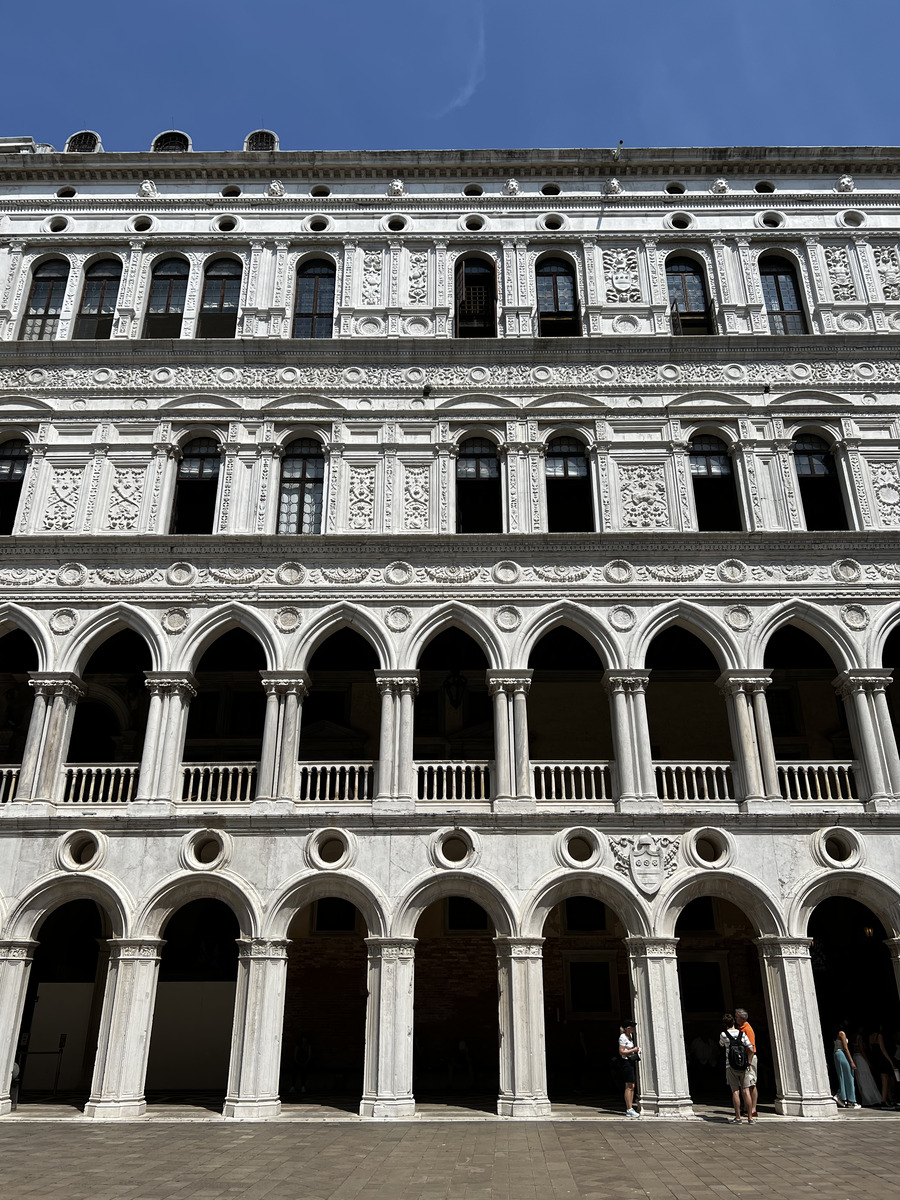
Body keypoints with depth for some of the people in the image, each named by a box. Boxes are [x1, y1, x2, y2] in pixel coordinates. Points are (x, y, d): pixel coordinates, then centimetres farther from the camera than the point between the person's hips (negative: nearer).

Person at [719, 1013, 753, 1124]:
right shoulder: (742, 1034, 2)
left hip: (731, 1066, -2)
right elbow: (751, 1049, -3)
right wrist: (748, 1063, 6)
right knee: (745, 1091, 3)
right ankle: (750, 1118, 2)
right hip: (743, 1066, 2)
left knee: (735, 1091, 0)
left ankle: (738, 1117, 0)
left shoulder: (723, 1035, -3)